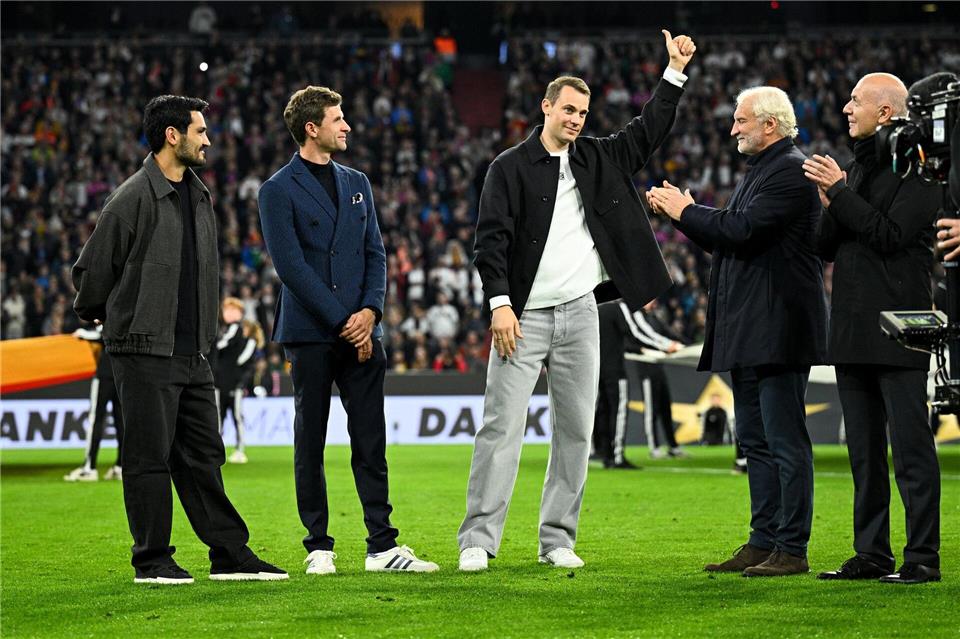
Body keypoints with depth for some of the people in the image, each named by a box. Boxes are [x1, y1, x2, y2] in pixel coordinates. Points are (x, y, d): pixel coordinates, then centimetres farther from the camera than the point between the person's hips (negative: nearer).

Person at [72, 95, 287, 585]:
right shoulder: (134, 198, -13)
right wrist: (94, 314, 8)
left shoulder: (198, 196, 14)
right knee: (150, 457, -2)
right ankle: (152, 561, 4)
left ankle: (230, 554, 13)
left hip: (192, 352, 8)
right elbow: (93, 268, -7)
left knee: (203, 456, 10)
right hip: (145, 353, -8)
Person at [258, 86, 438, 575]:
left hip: (361, 331, 5)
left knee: (371, 441, 1)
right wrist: (342, 322, -13)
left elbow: (375, 253, 12)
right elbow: (290, 265, -10)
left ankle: (382, 546, 2)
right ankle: (319, 547, 8)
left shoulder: (357, 184, 16)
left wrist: (370, 311, -5)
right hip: (310, 333, -5)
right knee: (310, 443, 2)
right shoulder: (278, 191, -3)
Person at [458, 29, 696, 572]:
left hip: (579, 315, 5)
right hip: (524, 319, -5)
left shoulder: (597, 158, 12)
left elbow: (648, 133, 17)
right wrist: (500, 303, -16)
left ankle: (558, 541, 11)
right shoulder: (511, 168, -2)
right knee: (502, 426, -8)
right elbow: (492, 238, -7)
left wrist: (677, 71, 8)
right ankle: (478, 541, -7)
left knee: (576, 430, 5)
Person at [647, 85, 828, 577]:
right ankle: (763, 543, 17)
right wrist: (681, 212, 10)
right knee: (755, 441, 12)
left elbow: (742, 230, -21)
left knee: (785, 440, -8)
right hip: (747, 333, 11)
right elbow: (725, 240, 22)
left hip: (777, 329, -11)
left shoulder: (791, 170, -12)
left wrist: (687, 211, -9)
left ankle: (792, 550, -6)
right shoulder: (760, 171, 20)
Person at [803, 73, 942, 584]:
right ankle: (871, 555, 16)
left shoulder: (917, 168, -8)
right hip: (853, 330, 8)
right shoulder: (856, 167, 17)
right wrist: (829, 203, -2)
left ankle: (923, 557, -4)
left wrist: (839, 192, -14)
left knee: (910, 447, -6)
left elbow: (891, 234, -18)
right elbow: (827, 249, 16)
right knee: (864, 451, 11)